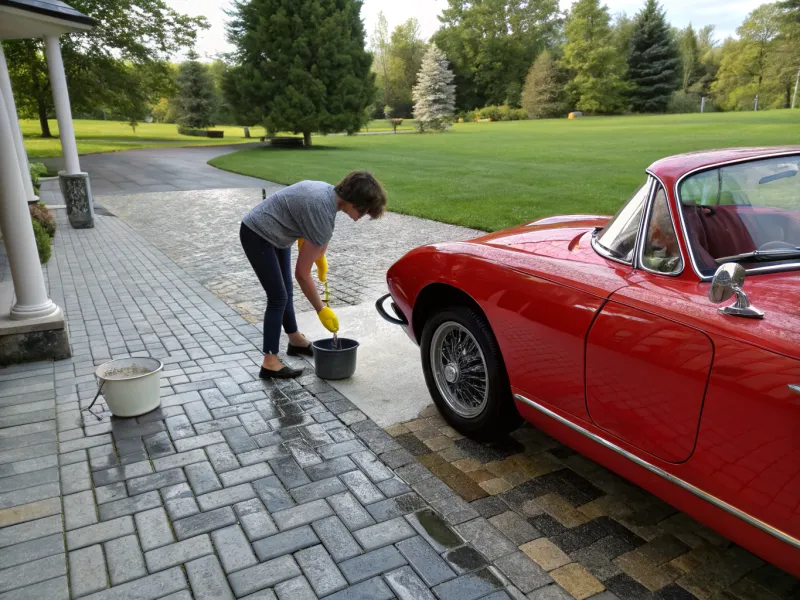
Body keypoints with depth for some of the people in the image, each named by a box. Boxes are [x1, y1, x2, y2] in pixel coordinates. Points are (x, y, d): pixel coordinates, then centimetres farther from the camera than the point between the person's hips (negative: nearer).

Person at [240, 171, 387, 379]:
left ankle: (296, 341, 34)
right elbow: (302, 273, -24)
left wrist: (320, 257, 6)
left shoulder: (330, 192, -7)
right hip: (257, 236, -9)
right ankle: (269, 363, -2)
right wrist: (321, 310, -16)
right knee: (278, 297, -9)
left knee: (286, 292, 18)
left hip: (275, 234, 9)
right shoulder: (323, 214, -31)